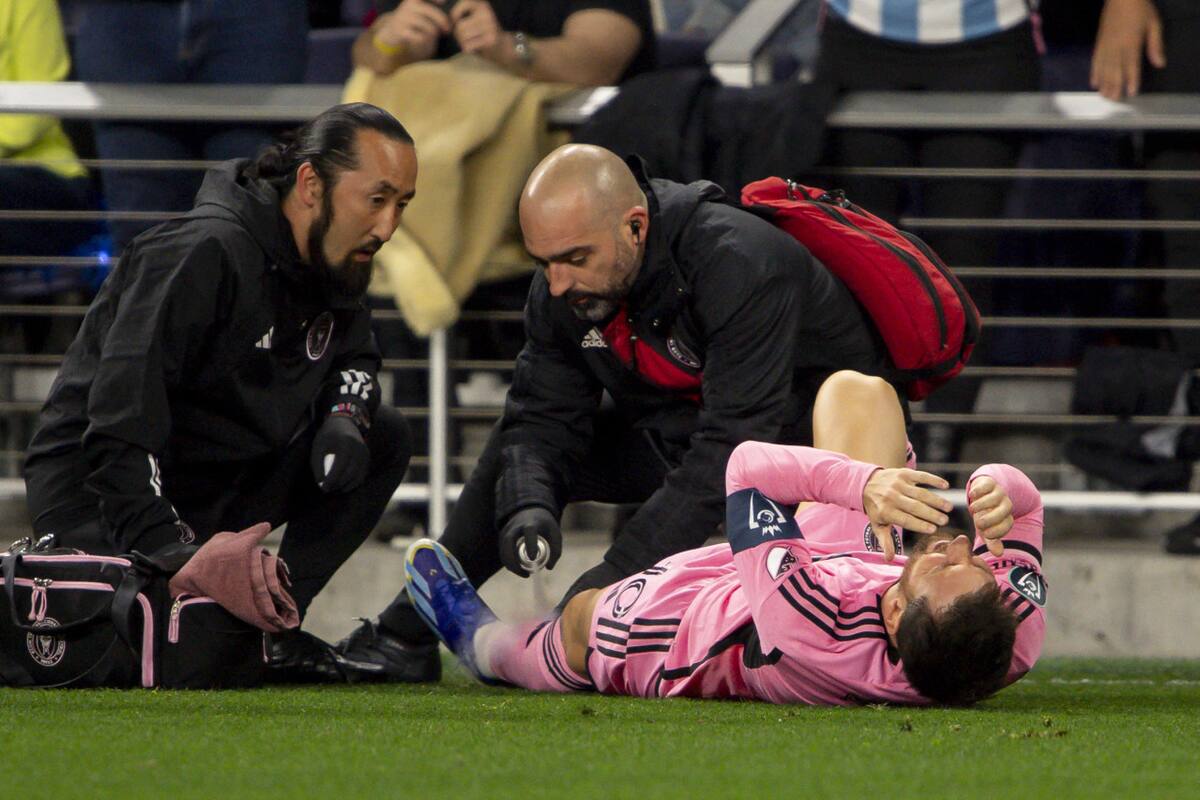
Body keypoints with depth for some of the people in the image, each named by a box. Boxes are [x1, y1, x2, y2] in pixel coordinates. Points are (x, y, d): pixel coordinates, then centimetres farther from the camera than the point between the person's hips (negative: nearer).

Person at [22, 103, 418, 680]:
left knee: (385, 438, -1)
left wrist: (345, 417, -2)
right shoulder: (204, 254, -24)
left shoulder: (335, 261, 3)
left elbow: (354, 357, 23)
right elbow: (121, 427, -29)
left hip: (222, 489, 8)